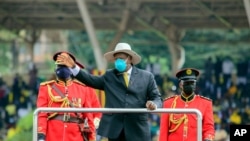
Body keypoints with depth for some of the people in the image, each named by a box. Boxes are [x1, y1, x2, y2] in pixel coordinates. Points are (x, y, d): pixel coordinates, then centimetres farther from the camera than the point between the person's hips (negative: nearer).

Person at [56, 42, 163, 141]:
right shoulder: (109, 76, 14)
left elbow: (157, 98, 8)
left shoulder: (147, 77, 9)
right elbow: (91, 80, 3)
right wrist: (74, 67, -9)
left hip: (137, 129, -2)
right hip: (115, 129, 2)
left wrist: (154, 104, -16)